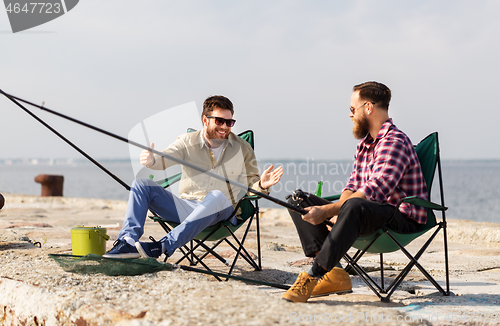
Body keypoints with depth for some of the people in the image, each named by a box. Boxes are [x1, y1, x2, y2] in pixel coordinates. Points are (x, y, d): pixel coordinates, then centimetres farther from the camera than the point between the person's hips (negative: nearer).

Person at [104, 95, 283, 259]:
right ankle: (129, 242, -27)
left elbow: (251, 182, 9)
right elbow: (165, 158, -9)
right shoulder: (188, 142, 7)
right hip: (186, 208, 3)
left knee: (217, 196, -39)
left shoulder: (242, 148, 7)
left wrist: (261, 185, -16)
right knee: (141, 184, -10)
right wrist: (151, 160, -33)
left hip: (221, 213, -2)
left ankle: (164, 246, -43)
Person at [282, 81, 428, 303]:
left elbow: (374, 192, -27)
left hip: (402, 219, -10)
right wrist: (336, 213, -8)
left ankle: (314, 276, -37)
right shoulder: (364, 143, 16)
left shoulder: (394, 142, -16)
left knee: (354, 207, -42)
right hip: (369, 216, 10)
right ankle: (333, 274, -18)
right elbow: (353, 185, 14)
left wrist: (327, 211, -30)